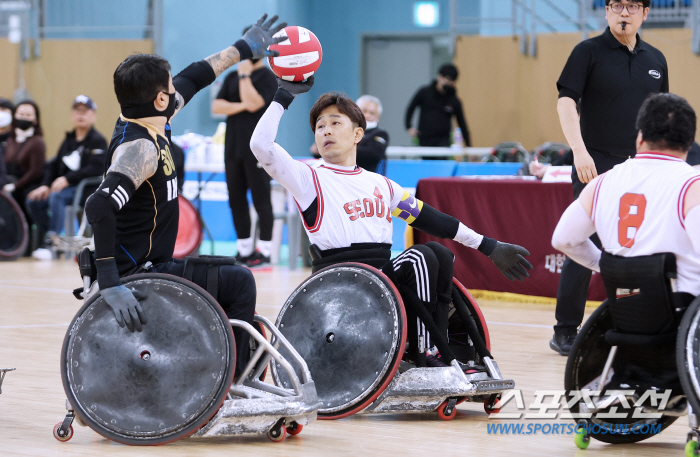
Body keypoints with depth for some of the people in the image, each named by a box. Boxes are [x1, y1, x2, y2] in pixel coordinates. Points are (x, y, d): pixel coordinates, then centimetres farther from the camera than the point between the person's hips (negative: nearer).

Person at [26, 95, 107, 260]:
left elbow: (95, 169, -19)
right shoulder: (69, 140, 18)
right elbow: (53, 165, 18)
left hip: (87, 189, -8)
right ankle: (47, 238, -5)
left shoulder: (98, 141, -5)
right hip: (66, 187, 8)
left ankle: (50, 243, -39)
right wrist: (45, 185, -1)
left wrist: (67, 179, -24)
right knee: (33, 201, -13)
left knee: (56, 197, -35)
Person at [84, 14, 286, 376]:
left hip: (145, 268, 11)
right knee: (238, 282, -9)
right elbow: (100, 207, -39)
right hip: (134, 275, -11)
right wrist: (110, 283, -43)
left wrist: (243, 49, 33)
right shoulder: (140, 148, -24)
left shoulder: (149, 123, 5)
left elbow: (190, 80, 23)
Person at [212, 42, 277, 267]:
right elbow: (216, 106, 6)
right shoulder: (232, 77, 16)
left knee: (261, 199, -5)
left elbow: (253, 103, -17)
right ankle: (244, 249, 15)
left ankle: (264, 250, -2)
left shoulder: (267, 77, -3)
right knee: (236, 200, 8)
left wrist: (245, 75, -12)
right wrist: (240, 106, -10)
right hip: (233, 147, 7)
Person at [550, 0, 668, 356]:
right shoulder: (588, 52, -2)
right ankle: (566, 330, 4)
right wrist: (579, 150, -22)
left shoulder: (655, 60, 12)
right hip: (595, 166, -4)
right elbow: (566, 101, -11)